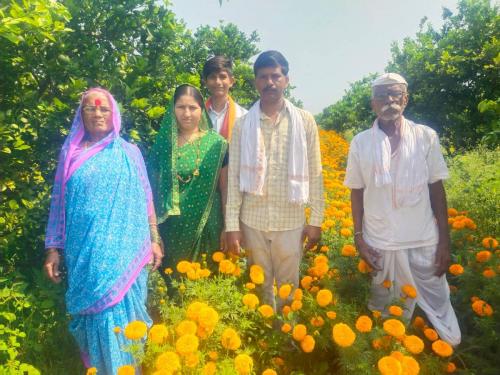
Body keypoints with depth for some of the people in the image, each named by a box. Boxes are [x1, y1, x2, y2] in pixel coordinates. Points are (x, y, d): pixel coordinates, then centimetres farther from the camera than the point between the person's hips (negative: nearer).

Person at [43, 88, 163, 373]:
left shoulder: (129, 152, 5)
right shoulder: (70, 152, 7)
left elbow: (144, 200, 5)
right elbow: (59, 204, 8)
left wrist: (154, 240, 1)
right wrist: (53, 249, 5)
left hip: (123, 252, -1)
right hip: (85, 254, 1)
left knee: (124, 312, 4)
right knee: (95, 313, 8)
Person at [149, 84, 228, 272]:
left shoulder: (216, 143, -3)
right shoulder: (163, 142, 1)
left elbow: (225, 189, 0)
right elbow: (154, 185, 7)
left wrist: (227, 226, 0)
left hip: (206, 227, -1)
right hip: (171, 227, 1)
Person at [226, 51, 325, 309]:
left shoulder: (305, 121, 0)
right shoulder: (243, 125, 1)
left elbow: (314, 174, 1)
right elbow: (234, 177, 0)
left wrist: (316, 220, -1)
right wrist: (232, 226, -3)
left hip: (291, 221, -1)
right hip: (253, 221, 1)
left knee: (289, 287, 11)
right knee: (260, 287, 16)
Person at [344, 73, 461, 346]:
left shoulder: (426, 137, -2)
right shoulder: (360, 143, -1)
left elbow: (436, 189, 2)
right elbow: (357, 193, 4)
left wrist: (444, 240, -1)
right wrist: (359, 239, 0)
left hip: (423, 242, 0)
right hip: (379, 244, 1)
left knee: (438, 307, 8)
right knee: (384, 313, 15)